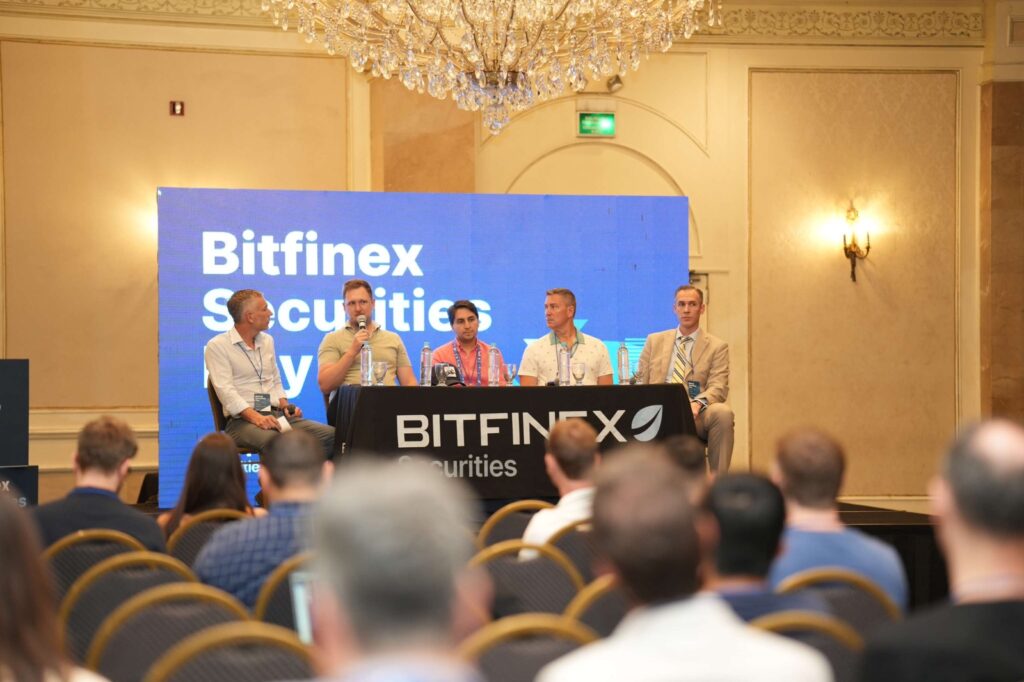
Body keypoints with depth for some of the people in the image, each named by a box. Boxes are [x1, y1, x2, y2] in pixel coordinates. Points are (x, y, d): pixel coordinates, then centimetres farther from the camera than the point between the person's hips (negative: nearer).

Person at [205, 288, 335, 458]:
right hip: (242, 420, -7)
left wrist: (284, 405, 7)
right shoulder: (217, 346, -1)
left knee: (330, 435, -18)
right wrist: (255, 417, -25)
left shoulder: (267, 341, 22)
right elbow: (225, 390, -12)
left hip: (276, 416, 7)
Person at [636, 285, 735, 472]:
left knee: (723, 413, -34)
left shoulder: (717, 346, 13)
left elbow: (718, 388, 0)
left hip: (696, 415, 0)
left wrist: (697, 404, -23)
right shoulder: (655, 341, 21)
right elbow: (640, 381, 18)